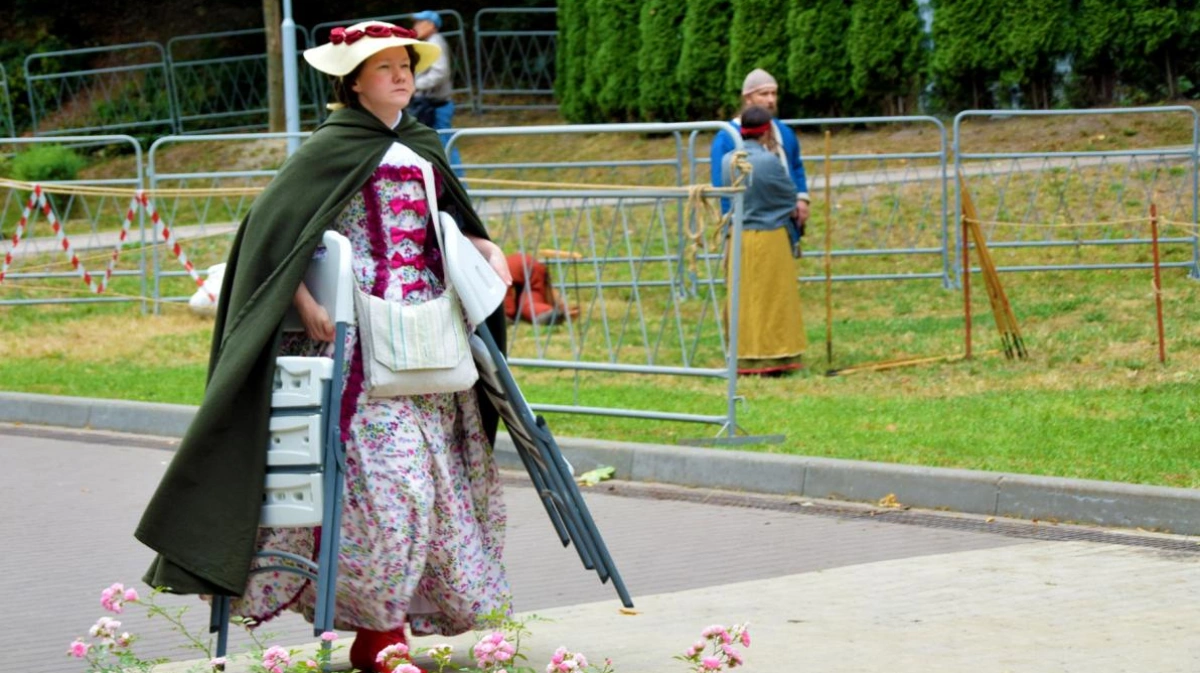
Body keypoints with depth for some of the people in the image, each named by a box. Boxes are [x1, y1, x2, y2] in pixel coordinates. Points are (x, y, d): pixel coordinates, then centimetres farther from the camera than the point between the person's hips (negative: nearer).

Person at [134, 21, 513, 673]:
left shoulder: (421, 145, 17)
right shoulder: (333, 148, -6)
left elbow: (452, 221, 30)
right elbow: (269, 227, -12)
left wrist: (487, 247, 11)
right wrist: (306, 304, -20)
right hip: (358, 328, -8)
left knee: (446, 466, 7)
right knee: (386, 471, -14)